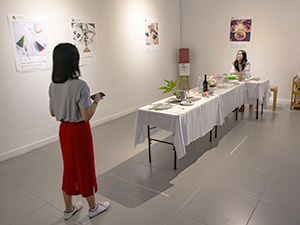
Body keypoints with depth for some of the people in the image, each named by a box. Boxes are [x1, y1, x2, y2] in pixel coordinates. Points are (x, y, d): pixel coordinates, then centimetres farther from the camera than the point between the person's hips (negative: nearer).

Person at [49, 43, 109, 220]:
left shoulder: (53, 86, -1)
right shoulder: (80, 85, -23)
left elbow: (53, 113, 8)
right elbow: (87, 116, -23)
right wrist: (96, 101, -7)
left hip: (64, 130, 7)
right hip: (80, 131, -6)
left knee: (69, 167, 20)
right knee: (85, 167, 10)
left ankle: (69, 209, 36)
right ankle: (93, 207, 31)